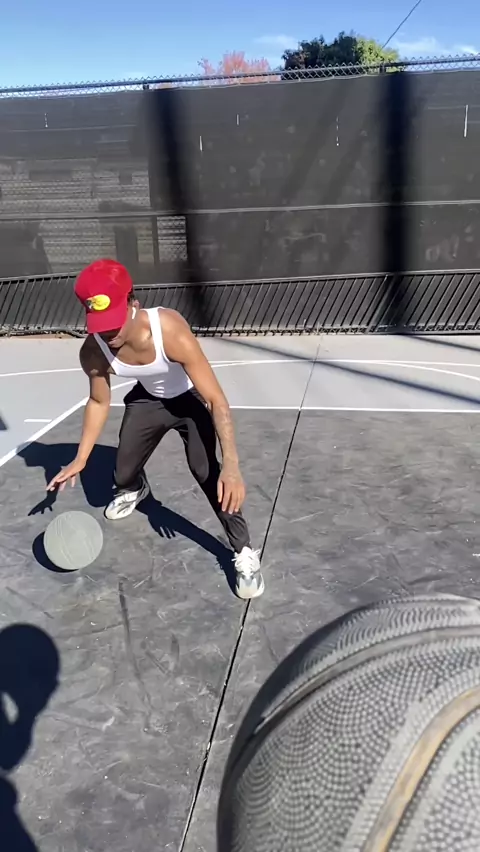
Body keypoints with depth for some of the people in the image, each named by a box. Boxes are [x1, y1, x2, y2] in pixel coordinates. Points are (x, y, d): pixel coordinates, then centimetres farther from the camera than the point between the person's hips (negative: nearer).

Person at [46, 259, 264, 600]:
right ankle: (135, 490, 58)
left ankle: (245, 552, -5)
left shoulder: (171, 332, -41)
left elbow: (217, 401, -39)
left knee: (208, 472, -24)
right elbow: (99, 402, -5)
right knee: (123, 474, 16)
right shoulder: (93, 351, -27)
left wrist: (231, 465, -49)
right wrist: (81, 459, -4)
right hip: (147, 399, 5)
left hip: (191, 399, -4)